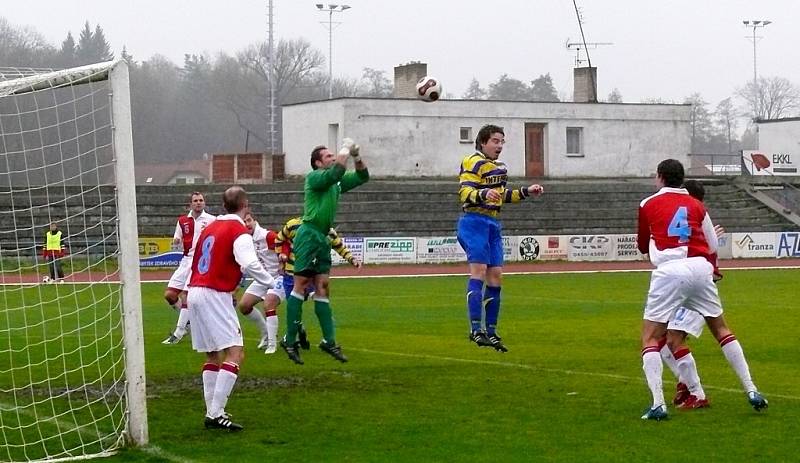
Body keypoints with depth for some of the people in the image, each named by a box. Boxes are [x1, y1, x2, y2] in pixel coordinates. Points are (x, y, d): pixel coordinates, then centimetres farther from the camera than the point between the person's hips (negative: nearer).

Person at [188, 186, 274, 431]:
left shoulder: (210, 227, 16)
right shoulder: (239, 231, -8)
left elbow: (192, 261, 21)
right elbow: (250, 264, -22)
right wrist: (271, 283, -12)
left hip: (195, 292, 9)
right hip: (215, 296, -9)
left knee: (212, 355, 15)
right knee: (235, 353, -10)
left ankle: (212, 412, 12)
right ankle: (216, 413, -19)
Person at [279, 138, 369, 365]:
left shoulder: (336, 183, 18)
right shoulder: (314, 177, -5)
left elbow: (362, 177, 24)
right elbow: (335, 173, -25)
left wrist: (356, 156, 8)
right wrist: (345, 149, -14)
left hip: (323, 239, 9)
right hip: (309, 235, -9)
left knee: (322, 287, 8)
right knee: (301, 285, -10)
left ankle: (329, 341, 9)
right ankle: (290, 340, -10)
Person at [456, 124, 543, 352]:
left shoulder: (500, 167, 21)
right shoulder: (473, 162, -8)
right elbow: (465, 192, -21)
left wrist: (526, 191, 30)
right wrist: (484, 194, -39)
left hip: (493, 225, 9)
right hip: (474, 223, -9)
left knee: (495, 275, 6)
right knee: (479, 270, -18)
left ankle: (491, 331, 12)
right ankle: (475, 329, -22)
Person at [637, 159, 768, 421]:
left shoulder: (648, 205, 9)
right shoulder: (696, 205, 16)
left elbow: (643, 247, 21)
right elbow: (713, 247, 16)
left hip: (669, 270, -3)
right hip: (701, 269, 3)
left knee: (650, 338, 3)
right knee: (721, 329, 20)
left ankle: (658, 404, -13)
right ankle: (752, 391, 17)